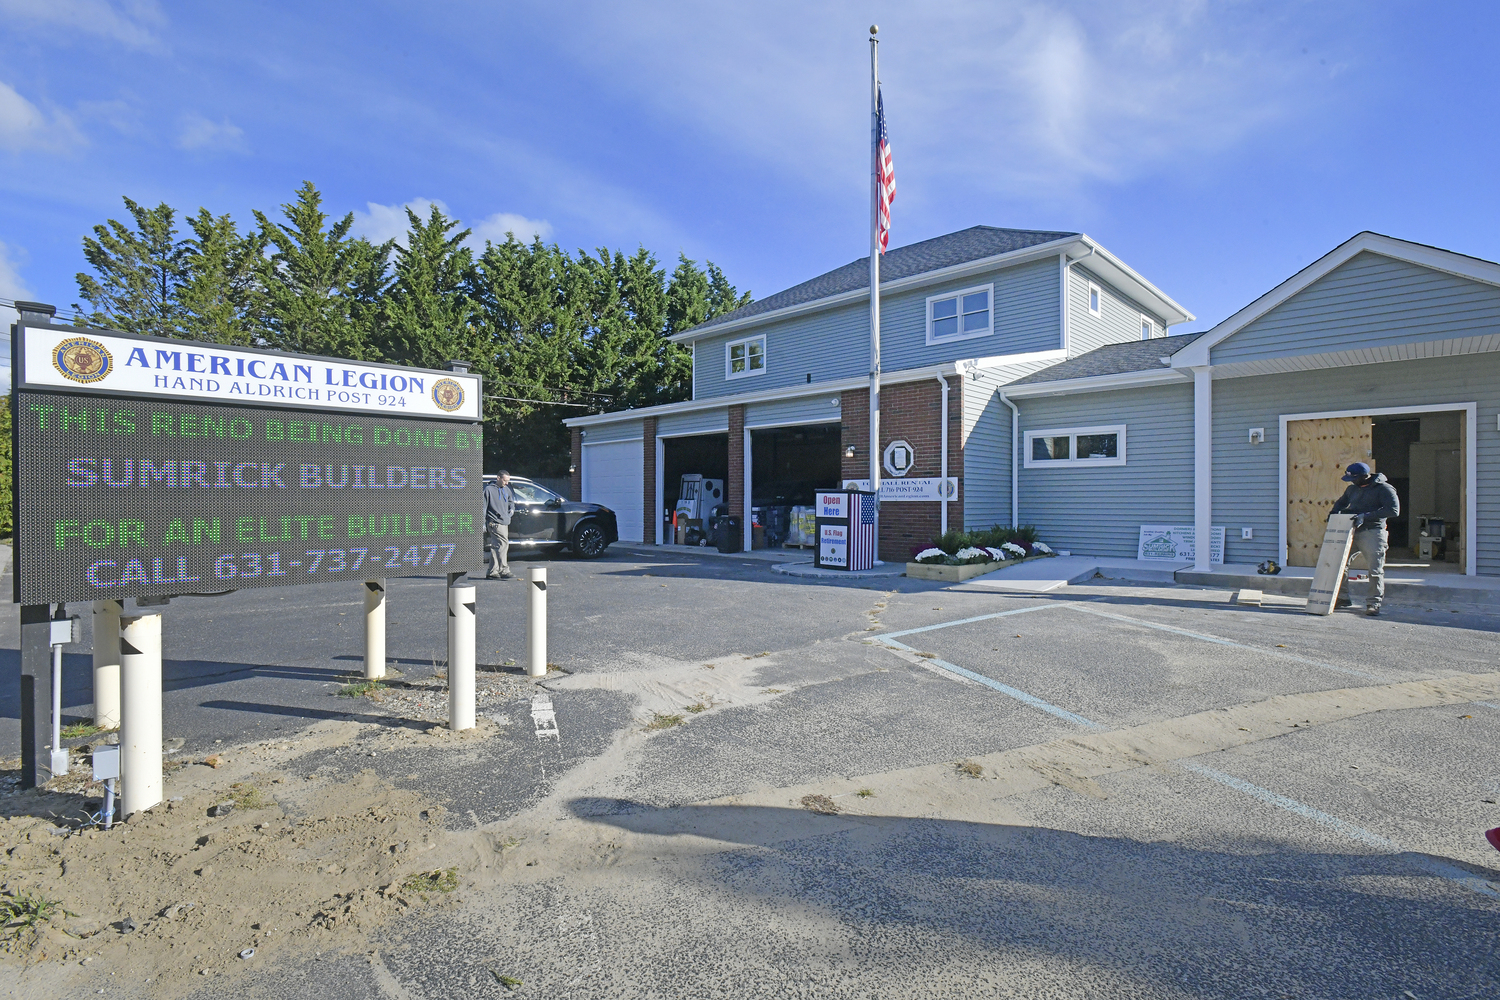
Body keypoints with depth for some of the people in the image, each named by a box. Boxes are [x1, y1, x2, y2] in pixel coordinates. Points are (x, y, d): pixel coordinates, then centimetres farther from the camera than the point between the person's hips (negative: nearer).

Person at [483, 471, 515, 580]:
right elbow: (483, 507, -5)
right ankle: (504, 571, -13)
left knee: (496, 547, 10)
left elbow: (511, 500, 32)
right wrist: (483, 523, -9)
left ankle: (492, 573, 15)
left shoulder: (506, 489, 15)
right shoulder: (489, 489, -5)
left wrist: (512, 509, 11)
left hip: (504, 522, 8)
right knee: (503, 544, -16)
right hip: (494, 522, -8)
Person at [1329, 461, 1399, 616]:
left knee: (1375, 569, -5)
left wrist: (1366, 516, -23)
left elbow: (1393, 509, -17)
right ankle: (1342, 598, 15)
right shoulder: (1353, 488, 17)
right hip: (1351, 532, 7)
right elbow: (1342, 502, 33)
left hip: (1372, 532, -7)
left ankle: (1374, 603, 3)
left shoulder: (1384, 488, -6)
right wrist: (1335, 512, 10)